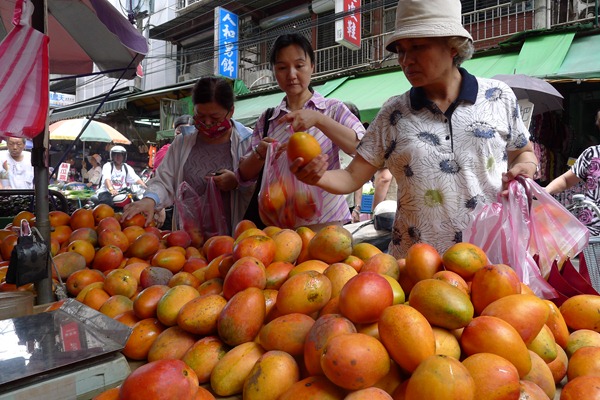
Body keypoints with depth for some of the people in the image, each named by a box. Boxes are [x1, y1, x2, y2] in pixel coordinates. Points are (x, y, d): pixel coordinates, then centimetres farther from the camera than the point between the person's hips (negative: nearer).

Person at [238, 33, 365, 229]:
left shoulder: (333, 109, -1)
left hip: (328, 223, -2)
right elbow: (246, 175, 6)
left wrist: (318, 119, -24)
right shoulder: (266, 120, 7)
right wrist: (260, 153, -14)